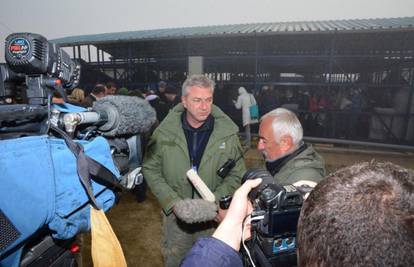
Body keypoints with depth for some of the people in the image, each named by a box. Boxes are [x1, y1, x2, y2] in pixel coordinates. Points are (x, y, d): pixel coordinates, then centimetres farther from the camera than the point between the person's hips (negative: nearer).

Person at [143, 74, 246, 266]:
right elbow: (150, 169, -3)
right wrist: (172, 202, -13)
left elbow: (236, 174, -5)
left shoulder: (227, 132, -11)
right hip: (175, 212, 1)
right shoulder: (165, 131, -10)